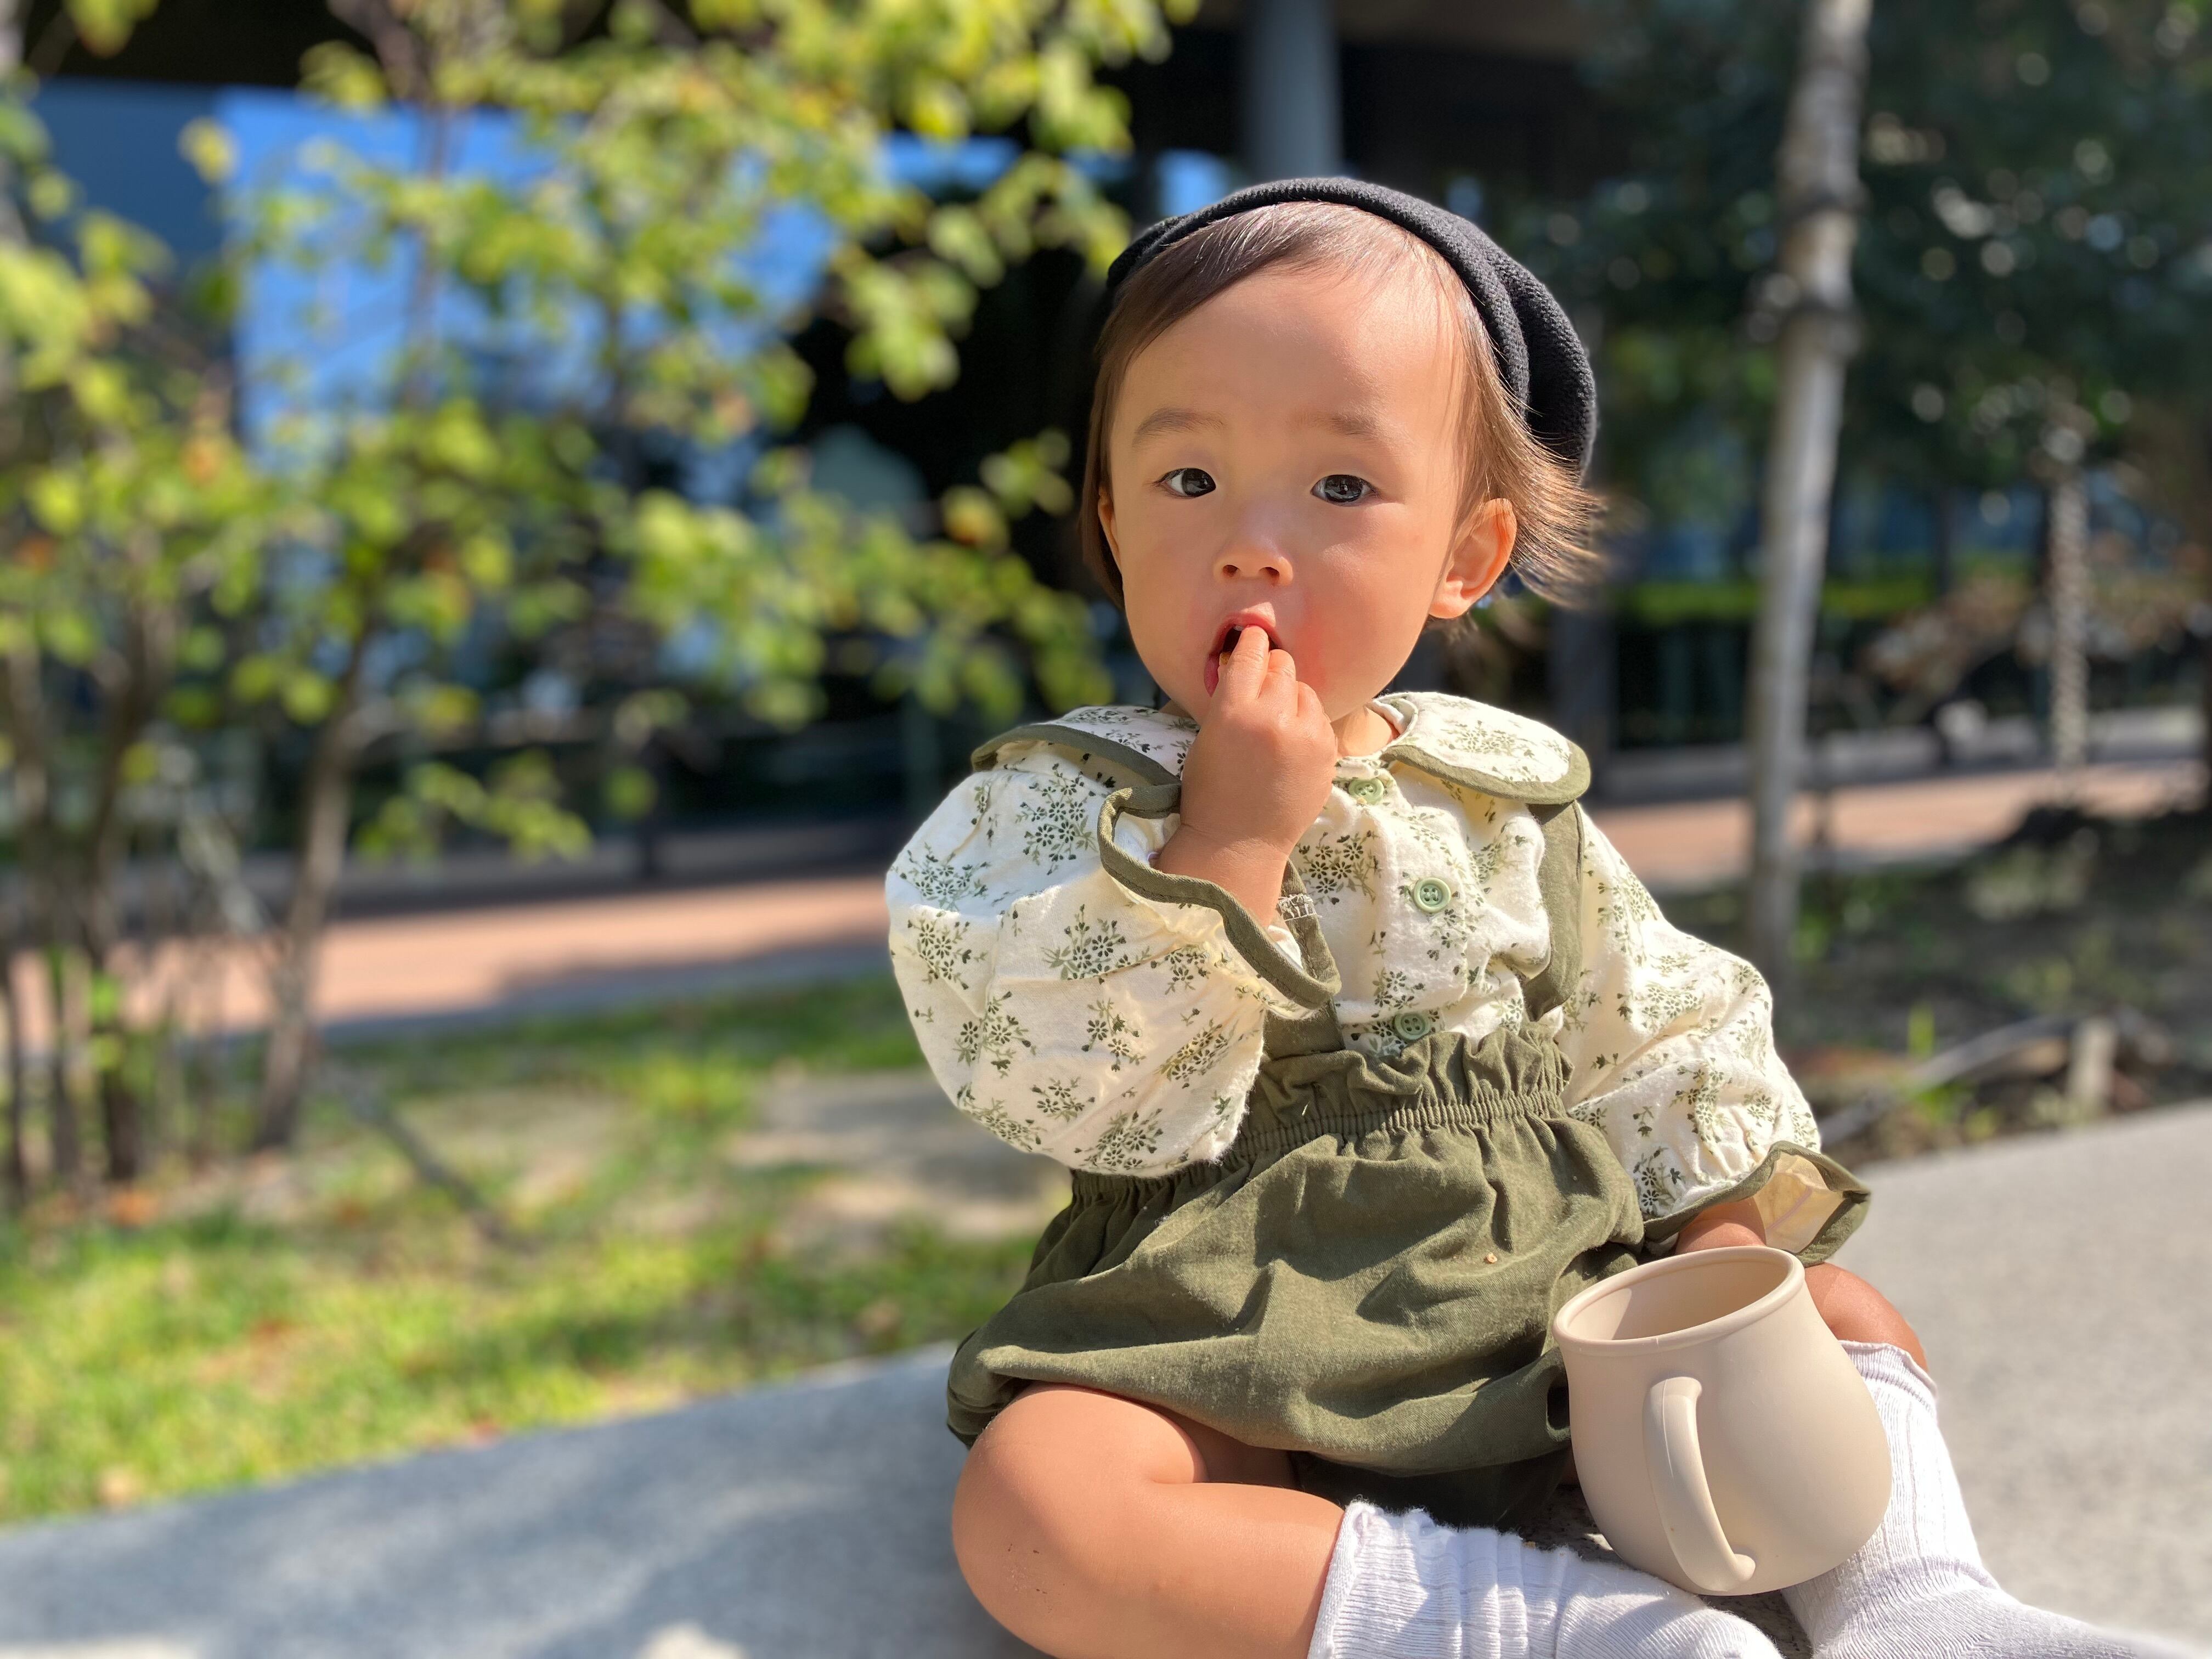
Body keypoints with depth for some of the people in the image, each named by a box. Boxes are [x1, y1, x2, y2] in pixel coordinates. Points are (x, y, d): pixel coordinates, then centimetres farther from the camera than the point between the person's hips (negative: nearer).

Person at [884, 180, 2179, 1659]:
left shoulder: (1508, 798, 6)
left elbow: (1658, 1035, 14)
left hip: (1548, 1304, 5)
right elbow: (1087, 1100, -20)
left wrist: (1724, 1225, 0)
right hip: (1238, 1353, -4)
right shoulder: (1066, 800, -7)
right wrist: (1231, 840, -26)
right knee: (1030, 1503, -32)